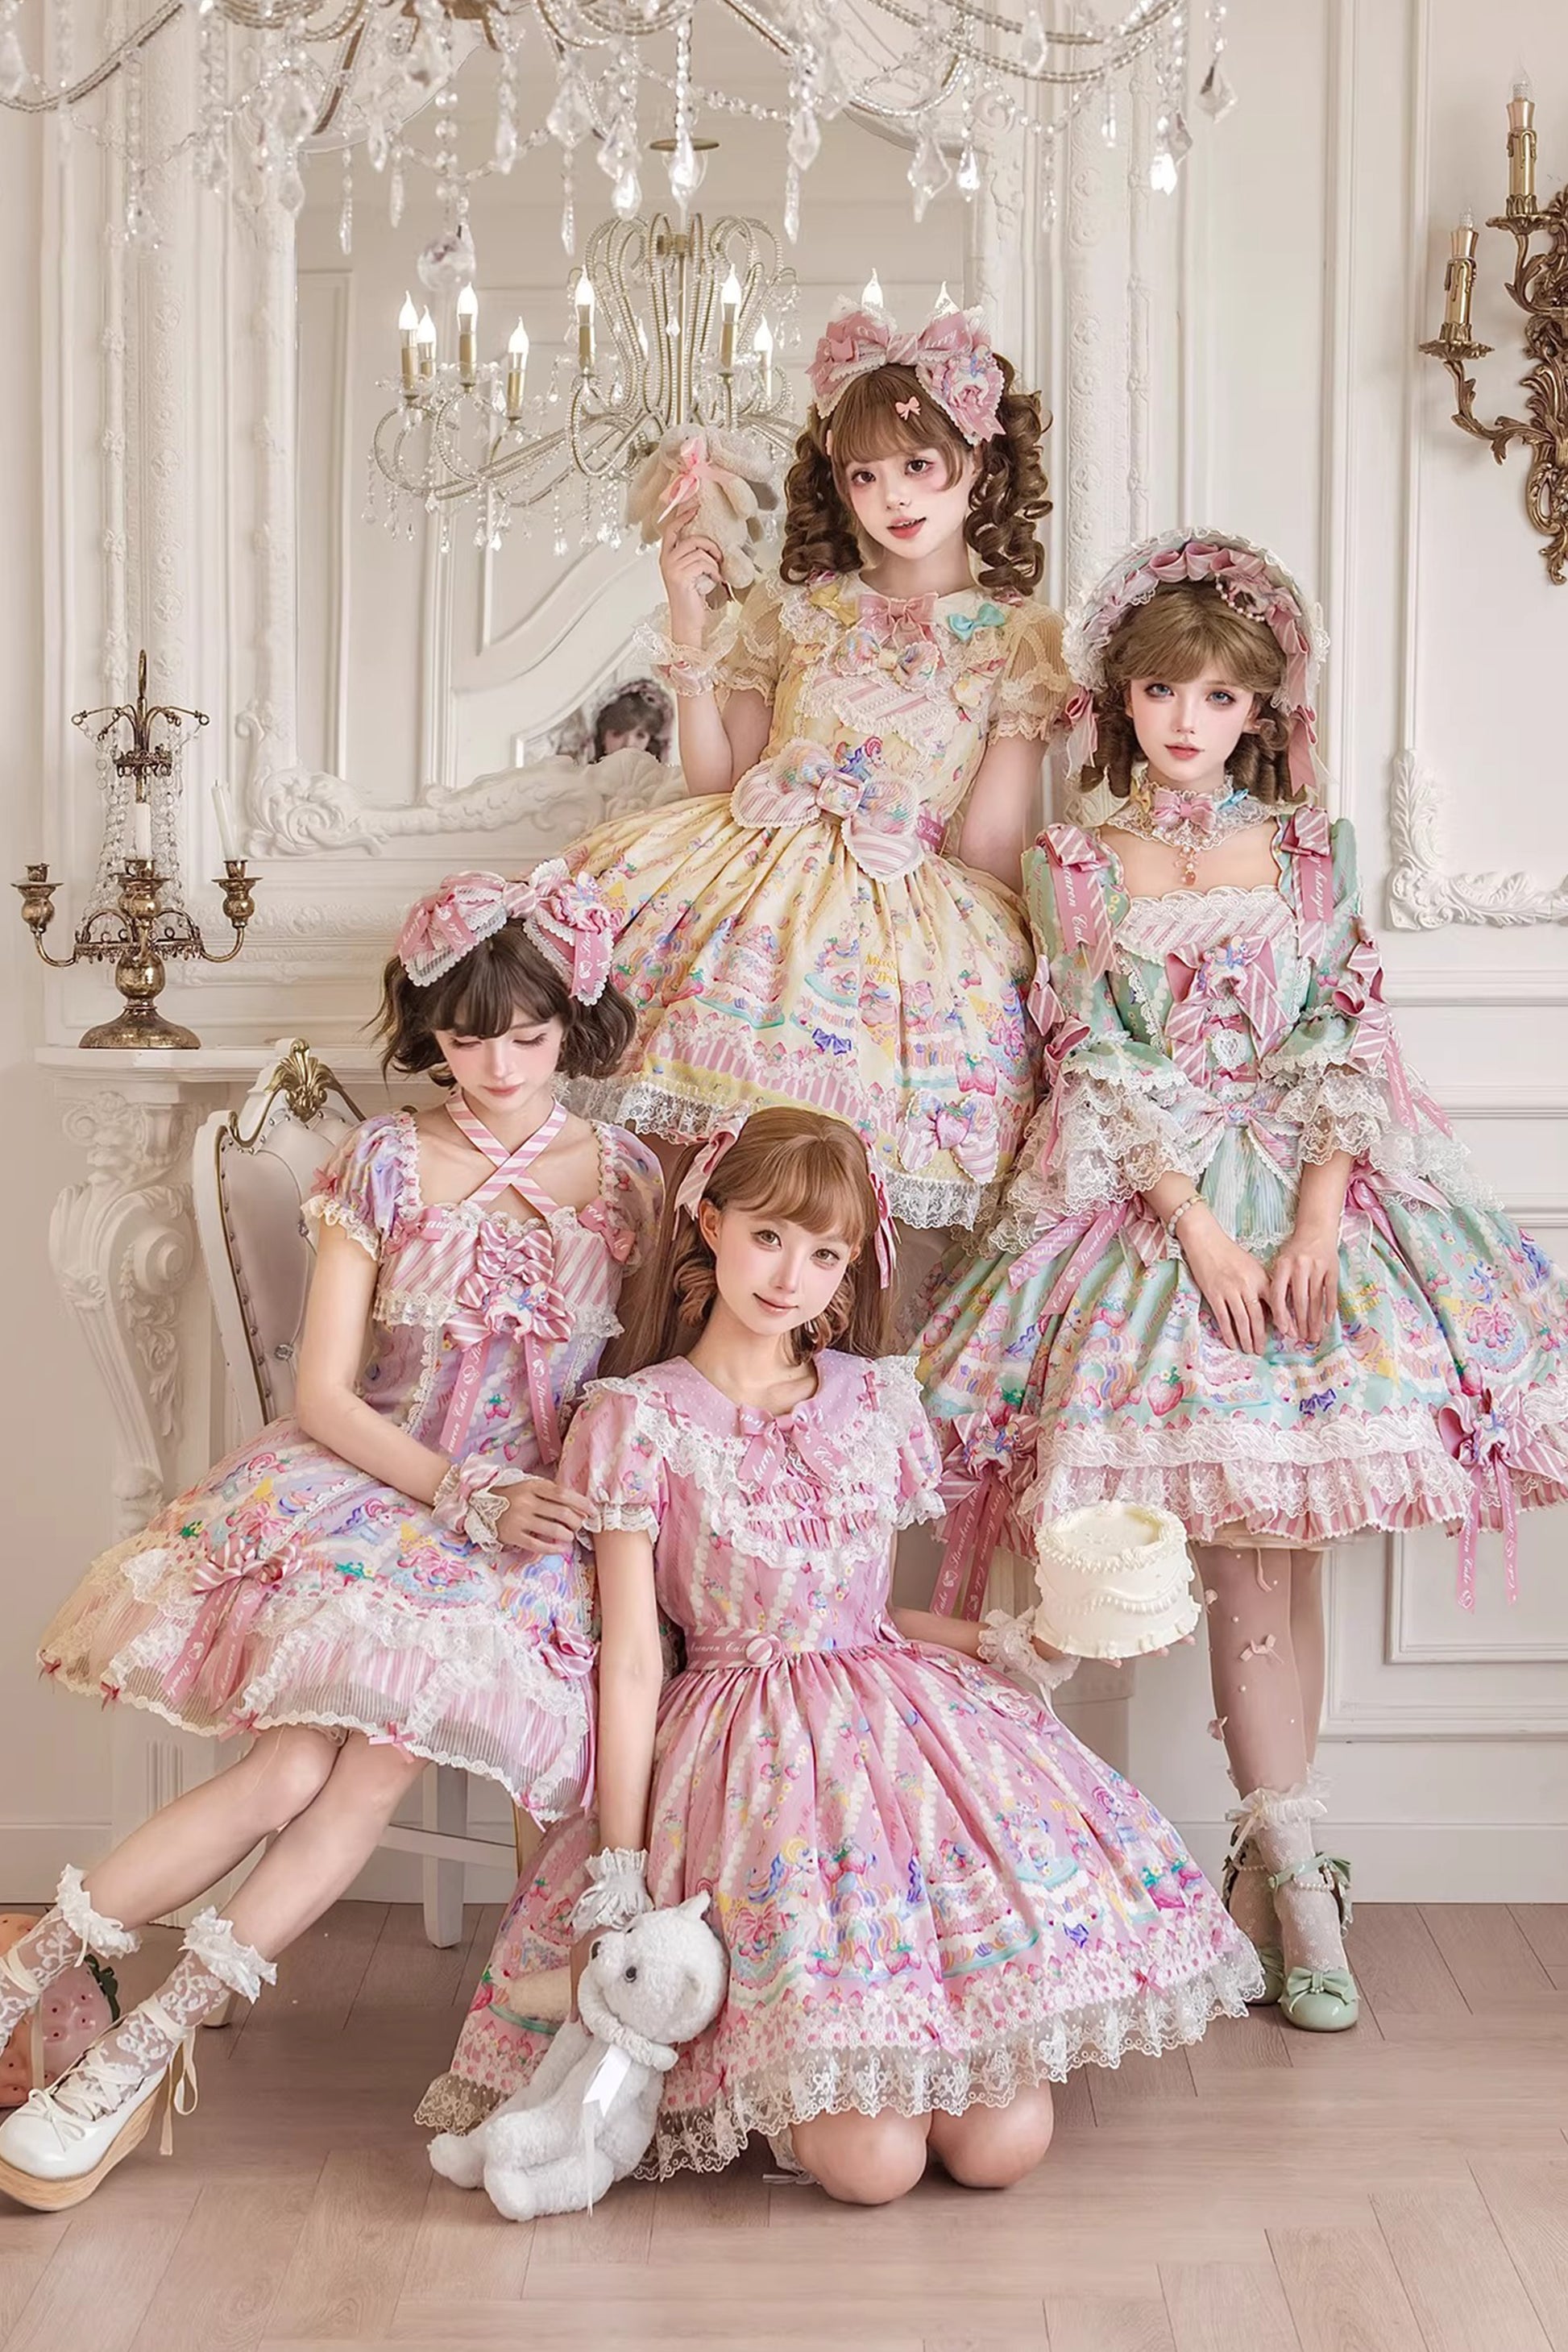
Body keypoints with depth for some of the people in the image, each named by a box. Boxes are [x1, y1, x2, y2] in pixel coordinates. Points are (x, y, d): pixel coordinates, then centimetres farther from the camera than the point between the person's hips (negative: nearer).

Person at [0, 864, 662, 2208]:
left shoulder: (624, 1178, 6)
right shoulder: (387, 1163, 1)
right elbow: (325, 1395, -3)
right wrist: (465, 1495, -13)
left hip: (530, 1518, 1)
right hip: (360, 1488, -1)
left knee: (379, 1769, -23)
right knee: (294, 1772, -22)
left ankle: (149, 2037, -16)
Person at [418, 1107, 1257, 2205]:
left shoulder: (880, 1399, 9)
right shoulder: (641, 1418, -3)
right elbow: (631, 1658, -4)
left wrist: (1002, 1644, 2)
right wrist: (621, 1861, -6)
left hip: (898, 1728, 4)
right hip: (749, 1760, -4)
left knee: (1005, 2141, -7)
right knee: (871, 2159, -14)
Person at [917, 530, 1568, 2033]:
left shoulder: (1311, 849, 10)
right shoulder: (1072, 863, 7)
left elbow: (1346, 1037, 2)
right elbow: (1094, 1062, -1)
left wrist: (1316, 1216, -12)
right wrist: (1198, 1223, -13)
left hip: (1309, 1188, 1)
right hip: (1149, 1195, -1)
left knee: (1283, 1526, -2)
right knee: (1245, 1533, -6)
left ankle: (1276, 1856, 6)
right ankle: (1291, 1864, 3)